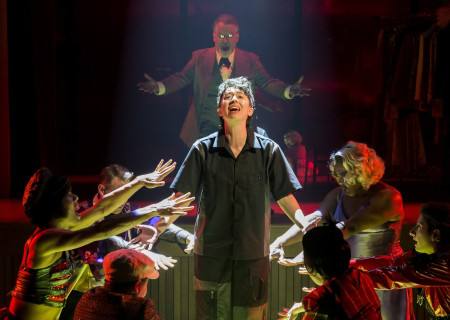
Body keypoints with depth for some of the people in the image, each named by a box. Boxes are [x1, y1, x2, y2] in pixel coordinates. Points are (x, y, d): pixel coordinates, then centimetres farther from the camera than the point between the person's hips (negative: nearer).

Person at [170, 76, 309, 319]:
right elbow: (180, 197, 0)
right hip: (211, 253, 0)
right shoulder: (203, 149, 0)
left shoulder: (269, 150, 2)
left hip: (254, 255, 1)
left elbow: (285, 197, 2)